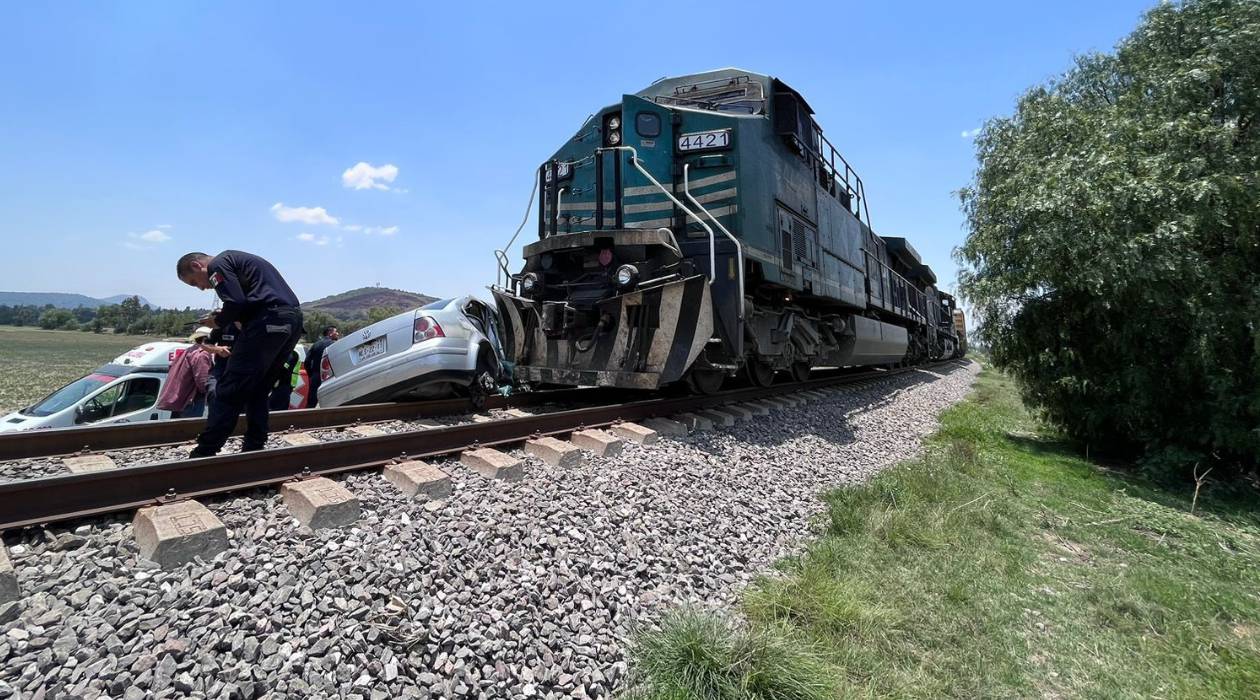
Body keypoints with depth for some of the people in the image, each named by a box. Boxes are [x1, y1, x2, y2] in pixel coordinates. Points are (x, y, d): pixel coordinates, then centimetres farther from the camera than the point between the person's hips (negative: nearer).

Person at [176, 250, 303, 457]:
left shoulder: (217, 265, 3)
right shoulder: (238, 259, 32)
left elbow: (235, 302, -12)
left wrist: (219, 321, 6)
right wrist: (224, 316, 20)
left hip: (269, 321, -9)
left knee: (229, 391, -3)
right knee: (258, 392, 15)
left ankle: (205, 453, 0)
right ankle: (253, 449, 15)